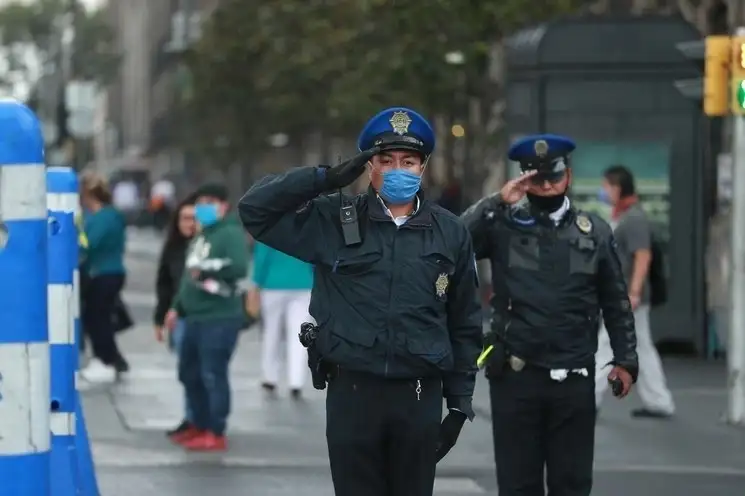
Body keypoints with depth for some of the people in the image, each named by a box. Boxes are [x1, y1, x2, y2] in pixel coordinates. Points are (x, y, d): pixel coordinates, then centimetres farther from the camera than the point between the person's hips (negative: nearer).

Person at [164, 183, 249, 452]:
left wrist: (206, 270, -24)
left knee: (213, 375, -7)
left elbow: (239, 267, -27)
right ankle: (200, 426, 29)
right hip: (195, 317, 10)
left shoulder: (230, 234, -10)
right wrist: (177, 307, 25)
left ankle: (216, 434, -1)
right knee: (189, 373, 16)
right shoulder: (201, 237, 21)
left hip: (220, 318, -10)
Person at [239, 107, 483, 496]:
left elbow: (464, 325, 10)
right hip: (353, 391, -1)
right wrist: (326, 179, -12)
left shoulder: (449, 233, 6)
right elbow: (255, 210, -5)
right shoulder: (334, 220, 1)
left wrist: (459, 401, 8)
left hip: (420, 395, 1)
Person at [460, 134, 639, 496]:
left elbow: (616, 303, 11)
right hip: (515, 376, -1)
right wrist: (497, 202, -13)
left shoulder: (594, 232, 7)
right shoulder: (502, 226, 2)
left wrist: (625, 360, 5)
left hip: (574, 380, 1)